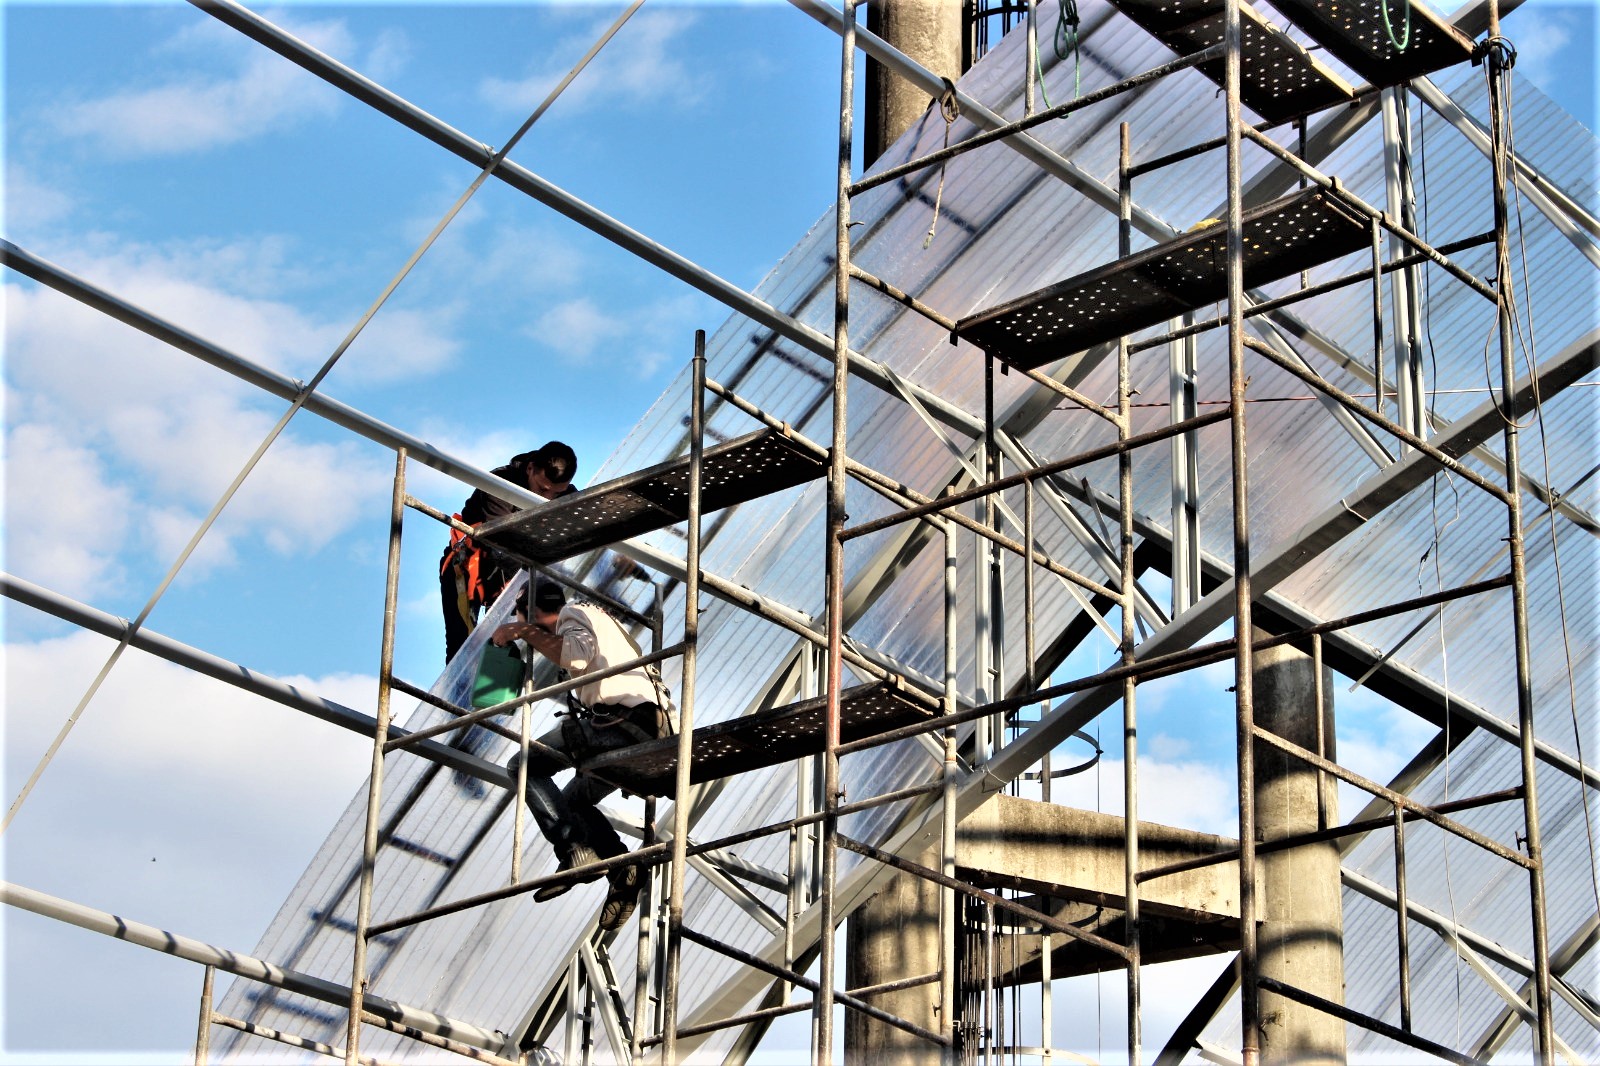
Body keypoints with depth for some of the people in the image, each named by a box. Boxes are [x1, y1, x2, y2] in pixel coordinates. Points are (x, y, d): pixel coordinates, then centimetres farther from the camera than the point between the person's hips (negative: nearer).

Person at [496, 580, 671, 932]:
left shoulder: (572, 614, 5)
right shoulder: (602, 619, 34)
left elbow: (579, 656, -17)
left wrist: (526, 632, -8)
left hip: (621, 716, -9)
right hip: (652, 730, 9)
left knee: (525, 766, 0)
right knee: (574, 800, 22)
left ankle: (575, 852, -19)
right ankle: (621, 866, -2)